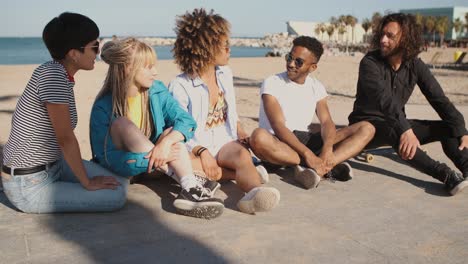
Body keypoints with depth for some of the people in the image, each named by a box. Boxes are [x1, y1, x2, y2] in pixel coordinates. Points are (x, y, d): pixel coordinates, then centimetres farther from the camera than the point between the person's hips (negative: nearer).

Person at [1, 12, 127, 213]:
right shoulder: (53, 75, -24)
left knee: (121, 183, 4)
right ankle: (38, 201, 1)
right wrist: (87, 183, -10)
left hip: (51, 165, 9)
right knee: (117, 196, -15)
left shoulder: (60, 72, 4)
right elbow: (66, 139, -20)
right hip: (28, 185, -9)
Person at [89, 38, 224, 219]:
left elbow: (187, 121, -14)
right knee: (122, 123, -28)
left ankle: (190, 188, -43)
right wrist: (150, 157, -29)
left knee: (172, 132, -24)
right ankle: (177, 175, -31)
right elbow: (103, 156, -22)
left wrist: (166, 142, -35)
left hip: (152, 167, 3)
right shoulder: (103, 107, -18)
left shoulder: (157, 92, -6)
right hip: (123, 168, -3)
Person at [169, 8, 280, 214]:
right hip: (195, 147, -3)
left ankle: (254, 192, -62)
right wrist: (202, 151, -26)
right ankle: (244, 174, -33)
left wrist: (239, 130, 4)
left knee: (242, 155, -32)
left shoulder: (225, 74, 11)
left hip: (225, 142, 4)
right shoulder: (180, 86, -8)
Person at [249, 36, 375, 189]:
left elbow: (326, 122, -3)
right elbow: (278, 126, -19)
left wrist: (327, 148, -25)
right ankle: (328, 167, -30)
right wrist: (307, 154, -31)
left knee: (366, 128, -9)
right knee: (259, 137, -41)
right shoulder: (272, 83, -6)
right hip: (280, 144, -5)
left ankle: (315, 168, -32)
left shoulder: (316, 87, 10)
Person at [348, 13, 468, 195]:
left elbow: (439, 100, -7)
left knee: (448, 128, -11)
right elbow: (384, 98, -33)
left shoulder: (415, 66, -2)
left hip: (397, 125, 6)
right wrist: (405, 129, -46)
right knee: (394, 131, -38)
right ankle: (446, 175, -50)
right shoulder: (370, 63, -16)